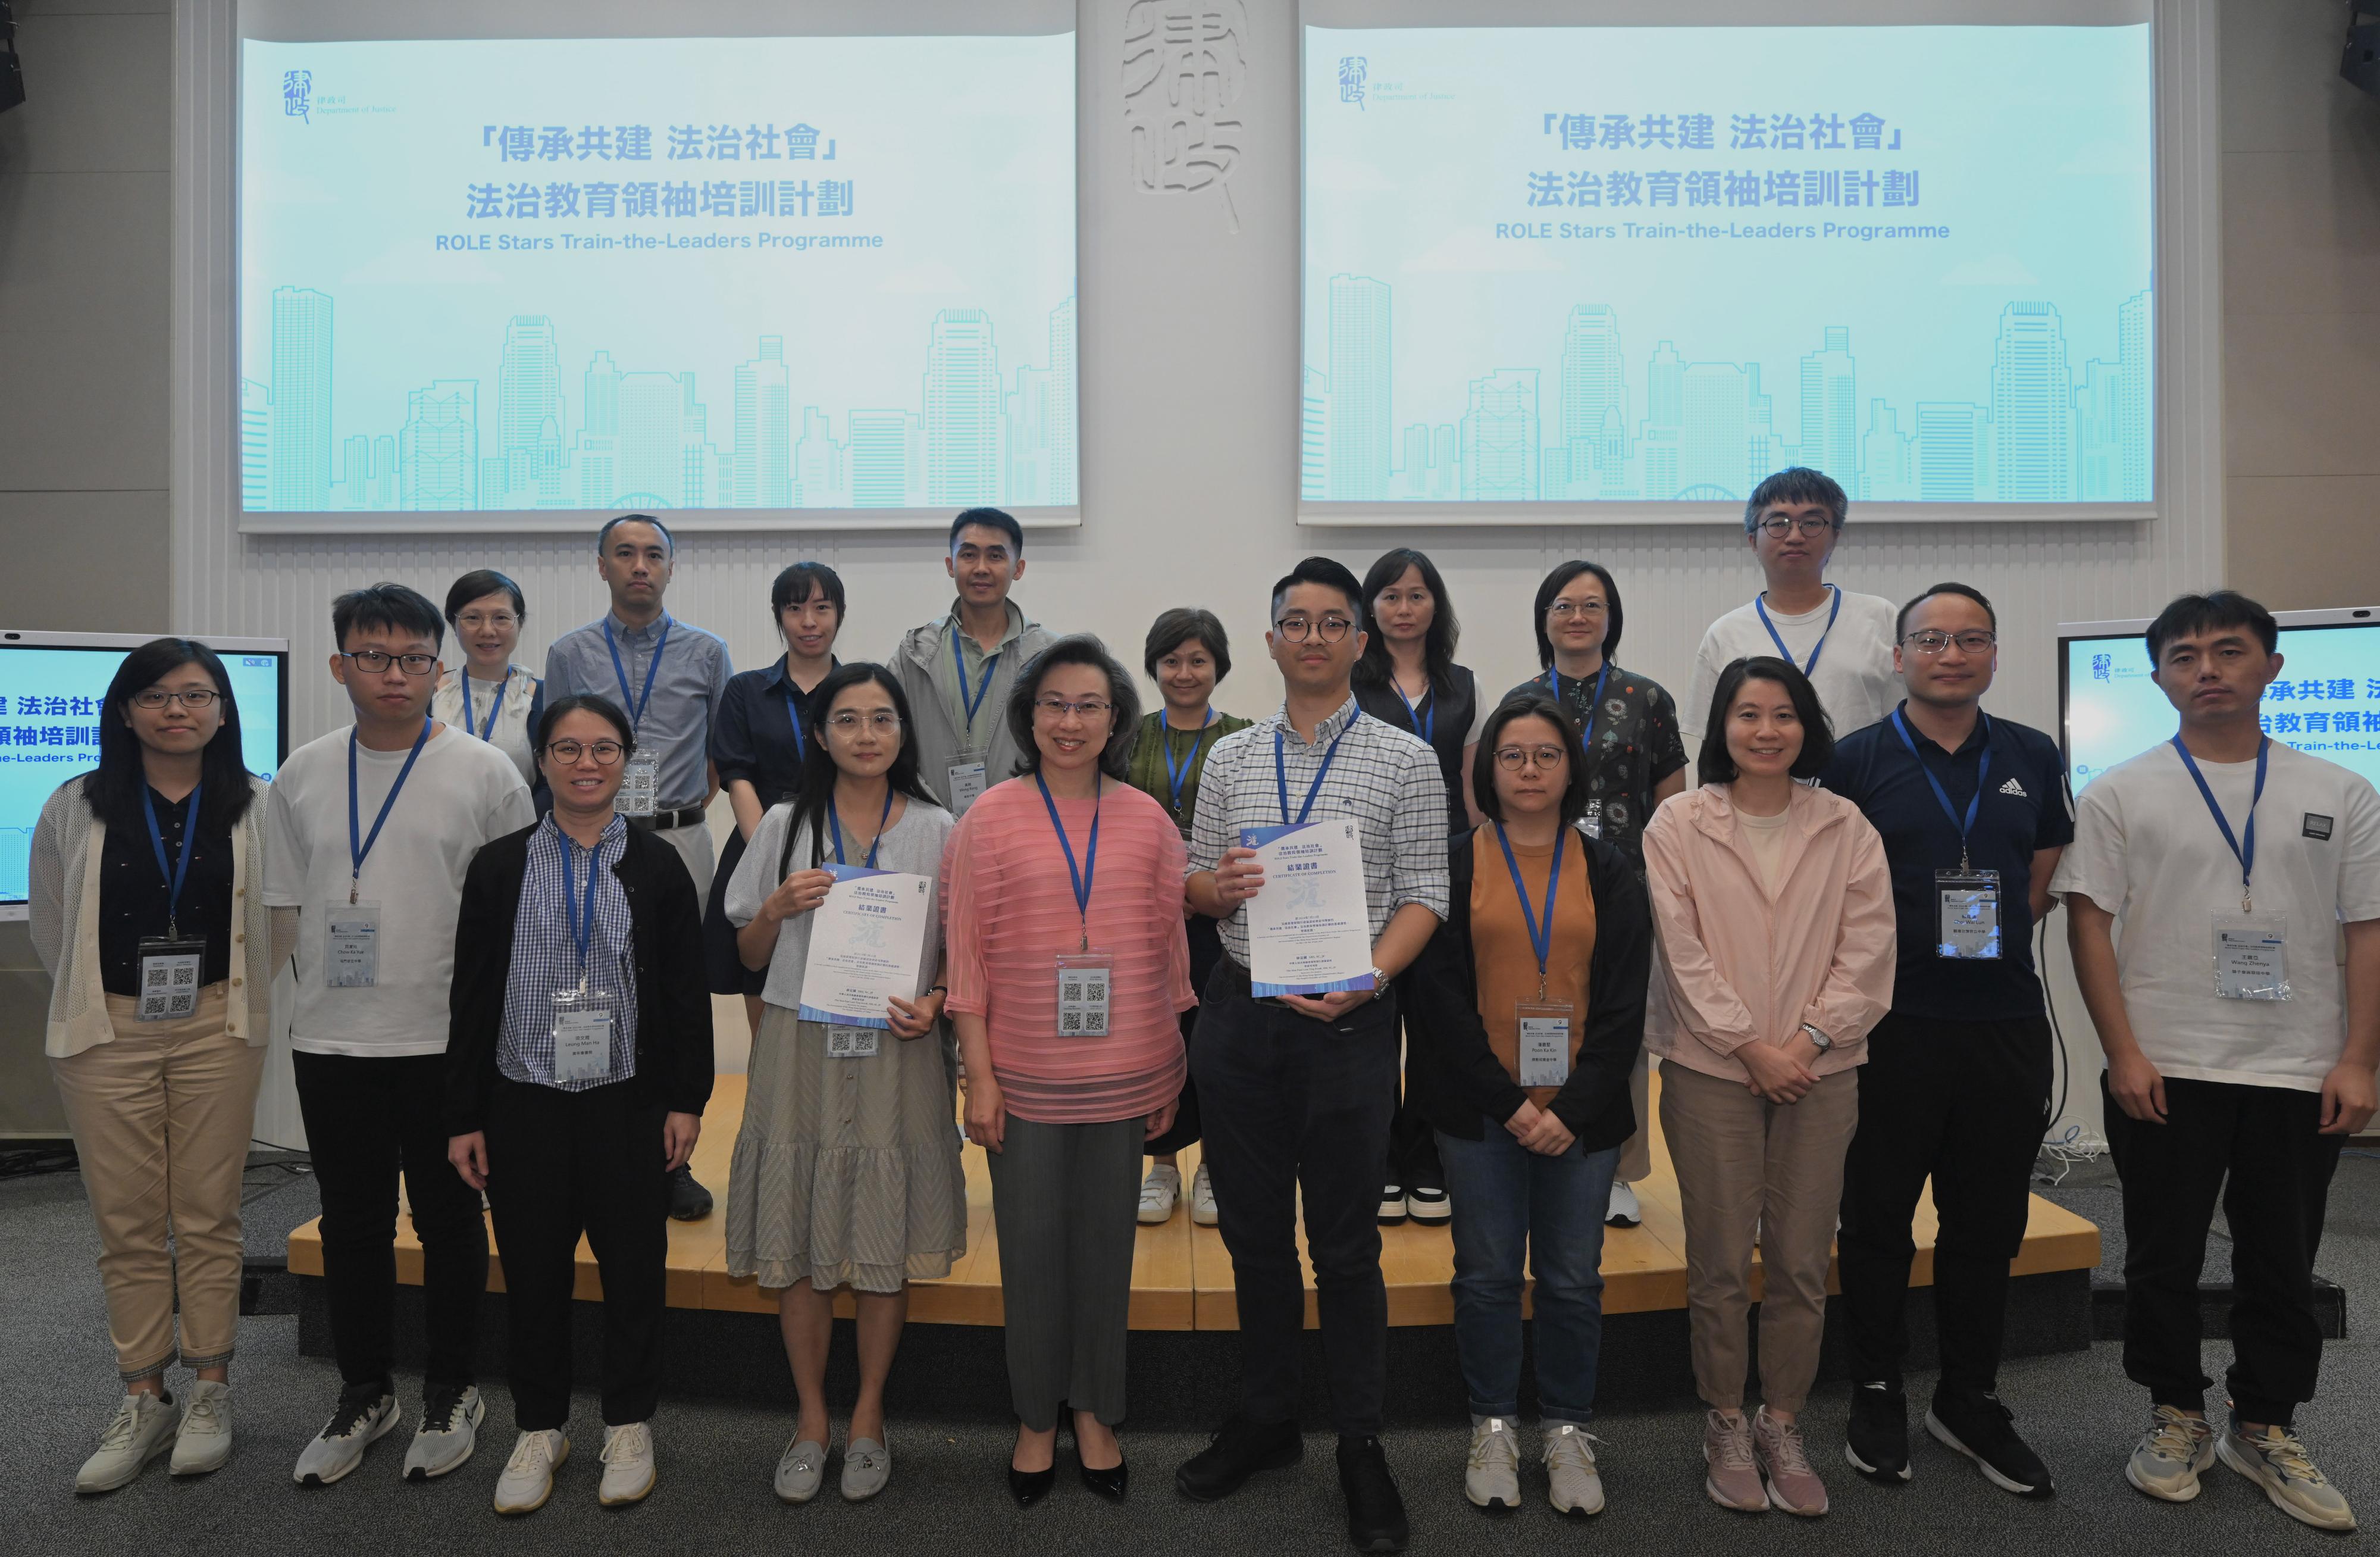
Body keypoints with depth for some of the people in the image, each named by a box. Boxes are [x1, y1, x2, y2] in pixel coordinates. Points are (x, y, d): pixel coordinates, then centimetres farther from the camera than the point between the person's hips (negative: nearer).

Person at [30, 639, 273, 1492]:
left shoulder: (257, 808, -2)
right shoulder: (76, 808, 1)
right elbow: (49, 922, 11)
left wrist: (236, 1002, 3)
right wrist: (92, 1002, 9)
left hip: (216, 1031, -1)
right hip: (108, 1034, 1)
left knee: (208, 1218, 5)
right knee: (128, 1225, 6)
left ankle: (208, 1392, 18)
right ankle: (142, 1399, 18)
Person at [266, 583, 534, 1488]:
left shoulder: (485, 773, -5)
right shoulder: (302, 776, 6)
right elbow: (285, 907, 12)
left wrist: (451, 975, -5)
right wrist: (335, 972, 2)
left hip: (446, 1039, -3)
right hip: (331, 1039, 3)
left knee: (449, 1219, 9)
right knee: (352, 1222, 14)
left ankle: (450, 1393, 25)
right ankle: (363, 1393, 30)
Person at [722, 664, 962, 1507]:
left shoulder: (937, 830, 3)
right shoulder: (784, 826, 5)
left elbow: (960, 948, 6)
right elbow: (749, 955, 10)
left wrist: (935, 1001, -13)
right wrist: (777, 909, -10)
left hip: (897, 1052, -1)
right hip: (801, 1049, 1)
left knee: (885, 1247, 5)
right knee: (799, 1245, 5)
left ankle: (868, 1416, 24)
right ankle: (811, 1416, 24)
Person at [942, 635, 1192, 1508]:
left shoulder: (1147, 821, 2)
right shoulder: (991, 818, -3)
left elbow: (1170, 946, 6)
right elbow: (967, 952, -2)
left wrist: (1171, 1076, 6)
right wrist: (979, 1074, -5)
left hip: (1124, 1073, 2)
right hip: (1025, 1073, -1)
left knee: (1106, 1241, 12)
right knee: (1031, 1244, 9)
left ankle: (1095, 1410, 30)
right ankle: (1035, 1415, 28)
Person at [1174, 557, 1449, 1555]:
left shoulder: (1405, 759, 0)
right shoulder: (1230, 758, 10)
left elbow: (1424, 896, -4)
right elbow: (1196, 886, 13)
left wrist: (1366, 978, -20)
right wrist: (1216, 888, -10)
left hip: (1347, 1021, -3)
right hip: (1239, 1013, 4)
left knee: (1346, 1245, 4)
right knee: (1253, 1230, 14)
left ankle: (1361, 1447, 20)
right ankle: (1265, 1419, 31)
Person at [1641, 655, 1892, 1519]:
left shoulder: (1845, 827, 4)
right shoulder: (1680, 825, -2)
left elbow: (1868, 947, 0)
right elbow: (1683, 952, -7)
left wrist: (1810, 1039, -10)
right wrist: (1751, 1046, -11)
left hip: (1818, 1069, 2)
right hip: (1712, 1067, -2)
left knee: (1802, 1264, 7)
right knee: (1721, 1264, 5)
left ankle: (1783, 1426, 23)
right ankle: (1726, 1425, 22)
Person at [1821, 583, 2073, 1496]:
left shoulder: (2034, 760, 9)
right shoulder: (1857, 761, -1)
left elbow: (2045, 881, 15)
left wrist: (1992, 934, 1)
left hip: (2005, 1020, 3)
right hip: (1890, 1024, -3)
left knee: (1988, 1223, 11)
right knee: (1877, 1219, 7)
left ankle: (1970, 1402, 27)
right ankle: (1876, 1396, 23)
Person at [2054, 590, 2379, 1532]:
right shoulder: (2119, 796, 0)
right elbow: (2089, 924, -3)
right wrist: (2123, 1054, -10)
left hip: (2301, 1076, 2)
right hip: (2164, 1074, -1)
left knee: (2282, 1264, 12)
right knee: (2164, 1258, 9)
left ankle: (2265, 1428, 28)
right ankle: (2176, 1418, 26)